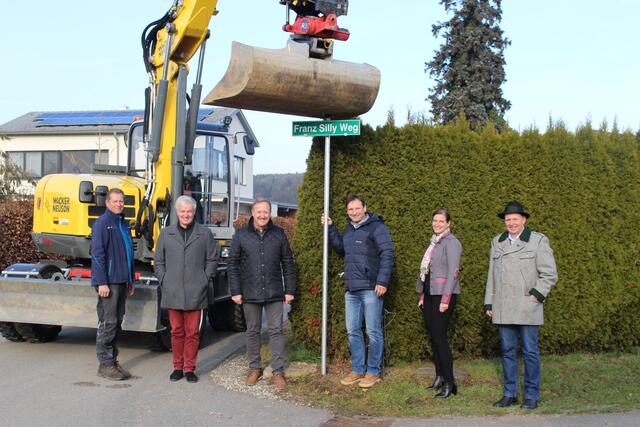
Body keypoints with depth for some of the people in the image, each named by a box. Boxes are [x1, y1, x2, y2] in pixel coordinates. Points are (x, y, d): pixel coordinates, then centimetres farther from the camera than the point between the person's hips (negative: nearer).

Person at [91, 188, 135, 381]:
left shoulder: (124, 224, 16)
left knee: (117, 322, 11)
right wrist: (102, 282, -19)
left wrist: (130, 280, 20)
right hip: (108, 281, -8)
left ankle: (113, 361, 19)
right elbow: (97, 253, -14)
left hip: (122, 281, 8)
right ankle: (105, 364, 1)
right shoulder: (102, 223, -8)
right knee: (108, 323, -5)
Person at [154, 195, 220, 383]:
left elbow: (213, 259, 8)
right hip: (173, 293, 1)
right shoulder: (166, 233, 9)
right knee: (177, 331, 8)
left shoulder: (205, 233, 4)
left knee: (192, 332, 3)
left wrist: (204, 280, 1)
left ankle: (189, 368, 13)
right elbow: (158, 261, 12)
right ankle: (178, 367, 18)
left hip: (195, 293, -1)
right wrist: (164, 281, 3)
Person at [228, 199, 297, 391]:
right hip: (250, 294, 0)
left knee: (276, 331, 1)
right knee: (252, 331, 10)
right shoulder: (241, 235, 1)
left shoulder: (279, 234, 4)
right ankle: (255, 368, 23)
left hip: (274, 293, 0)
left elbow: (288, 264, 6)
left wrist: (290, 290, 2)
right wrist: (235, 291, -4)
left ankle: (278, 371, 8)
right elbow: (232, 264, 2)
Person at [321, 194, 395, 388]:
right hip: (351, 289, 8)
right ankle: (357, 370, 21)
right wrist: (330, 228, 19)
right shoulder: (349, 229, 16)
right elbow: (341, 248, 30)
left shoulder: (377, 227, -7)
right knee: (353, 331, 11)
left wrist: (382, 281, -20)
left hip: (370, 289, -7)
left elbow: (387, 254, -13)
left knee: (373, 332, 0)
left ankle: (374, 372, 10)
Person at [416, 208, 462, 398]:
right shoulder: (434, 242, 16)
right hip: (430, 293, 8)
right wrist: (422, 295, 17)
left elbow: (452, 272, -15)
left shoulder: (451, 242, -10)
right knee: (432, 335, 9)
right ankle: (439, 376, 18)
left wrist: (445, 299, -19)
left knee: (439, 335, -11)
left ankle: (449, 383, -5)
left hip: (444, 294, -8)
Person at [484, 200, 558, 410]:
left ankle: (531, 396, 11)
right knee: (508, 351, 8)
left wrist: (535, 295, -10)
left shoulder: (538, 241, 0)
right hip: (503, 309, 4)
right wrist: (489, 303, 13)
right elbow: (492, 275, 17)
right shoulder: (497, 242, 13)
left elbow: (549, 274, -1)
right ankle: (509, 394, 17)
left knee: (530, 352, 1)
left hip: (527, 308, -4)